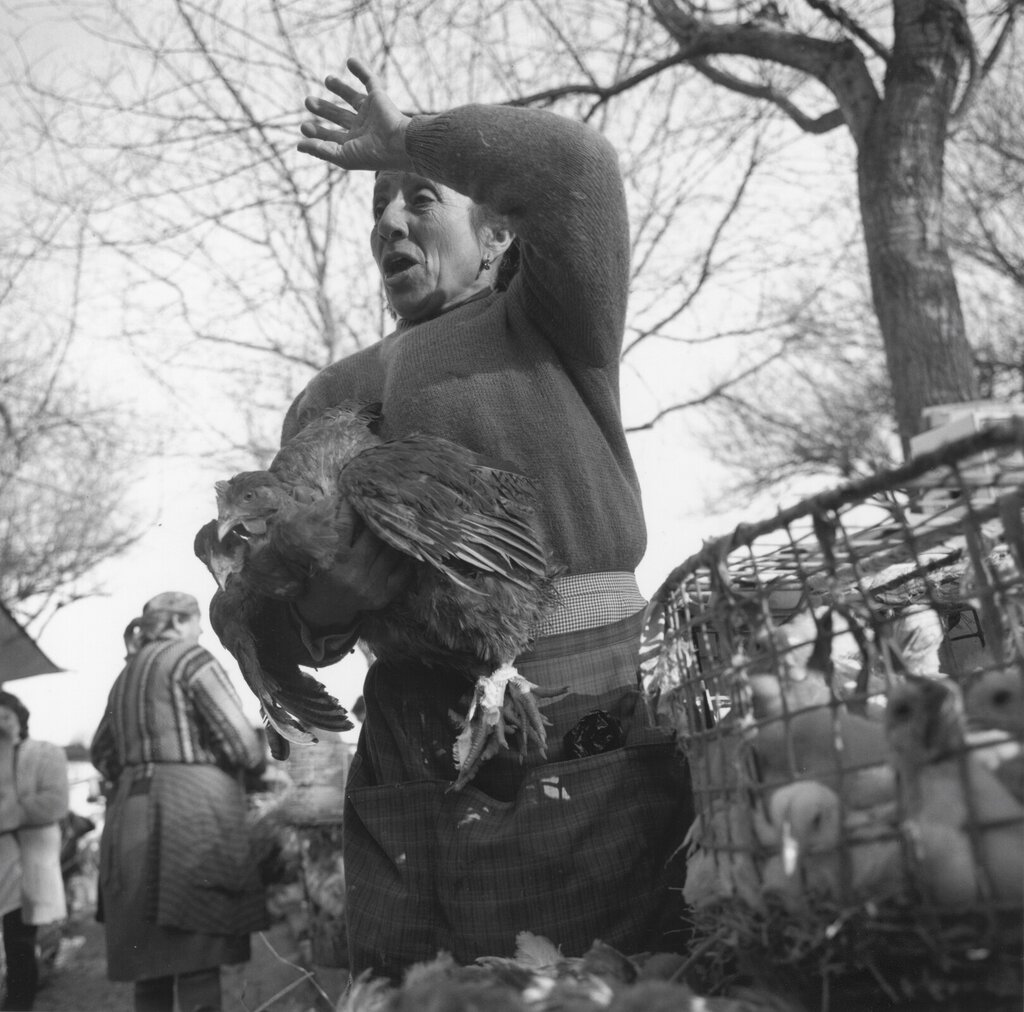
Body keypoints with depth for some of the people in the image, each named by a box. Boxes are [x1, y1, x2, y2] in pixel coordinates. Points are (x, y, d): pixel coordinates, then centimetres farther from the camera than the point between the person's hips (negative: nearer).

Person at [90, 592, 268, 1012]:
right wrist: (255, 758, 10)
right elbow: (241, 741, -9)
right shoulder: (192, 659, -2)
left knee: (151, 961, 10)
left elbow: (102, 752, 26)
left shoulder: (126, 675, 21)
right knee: (198, 962, -9)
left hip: (130, 812, 8)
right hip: (191, 810, -8)